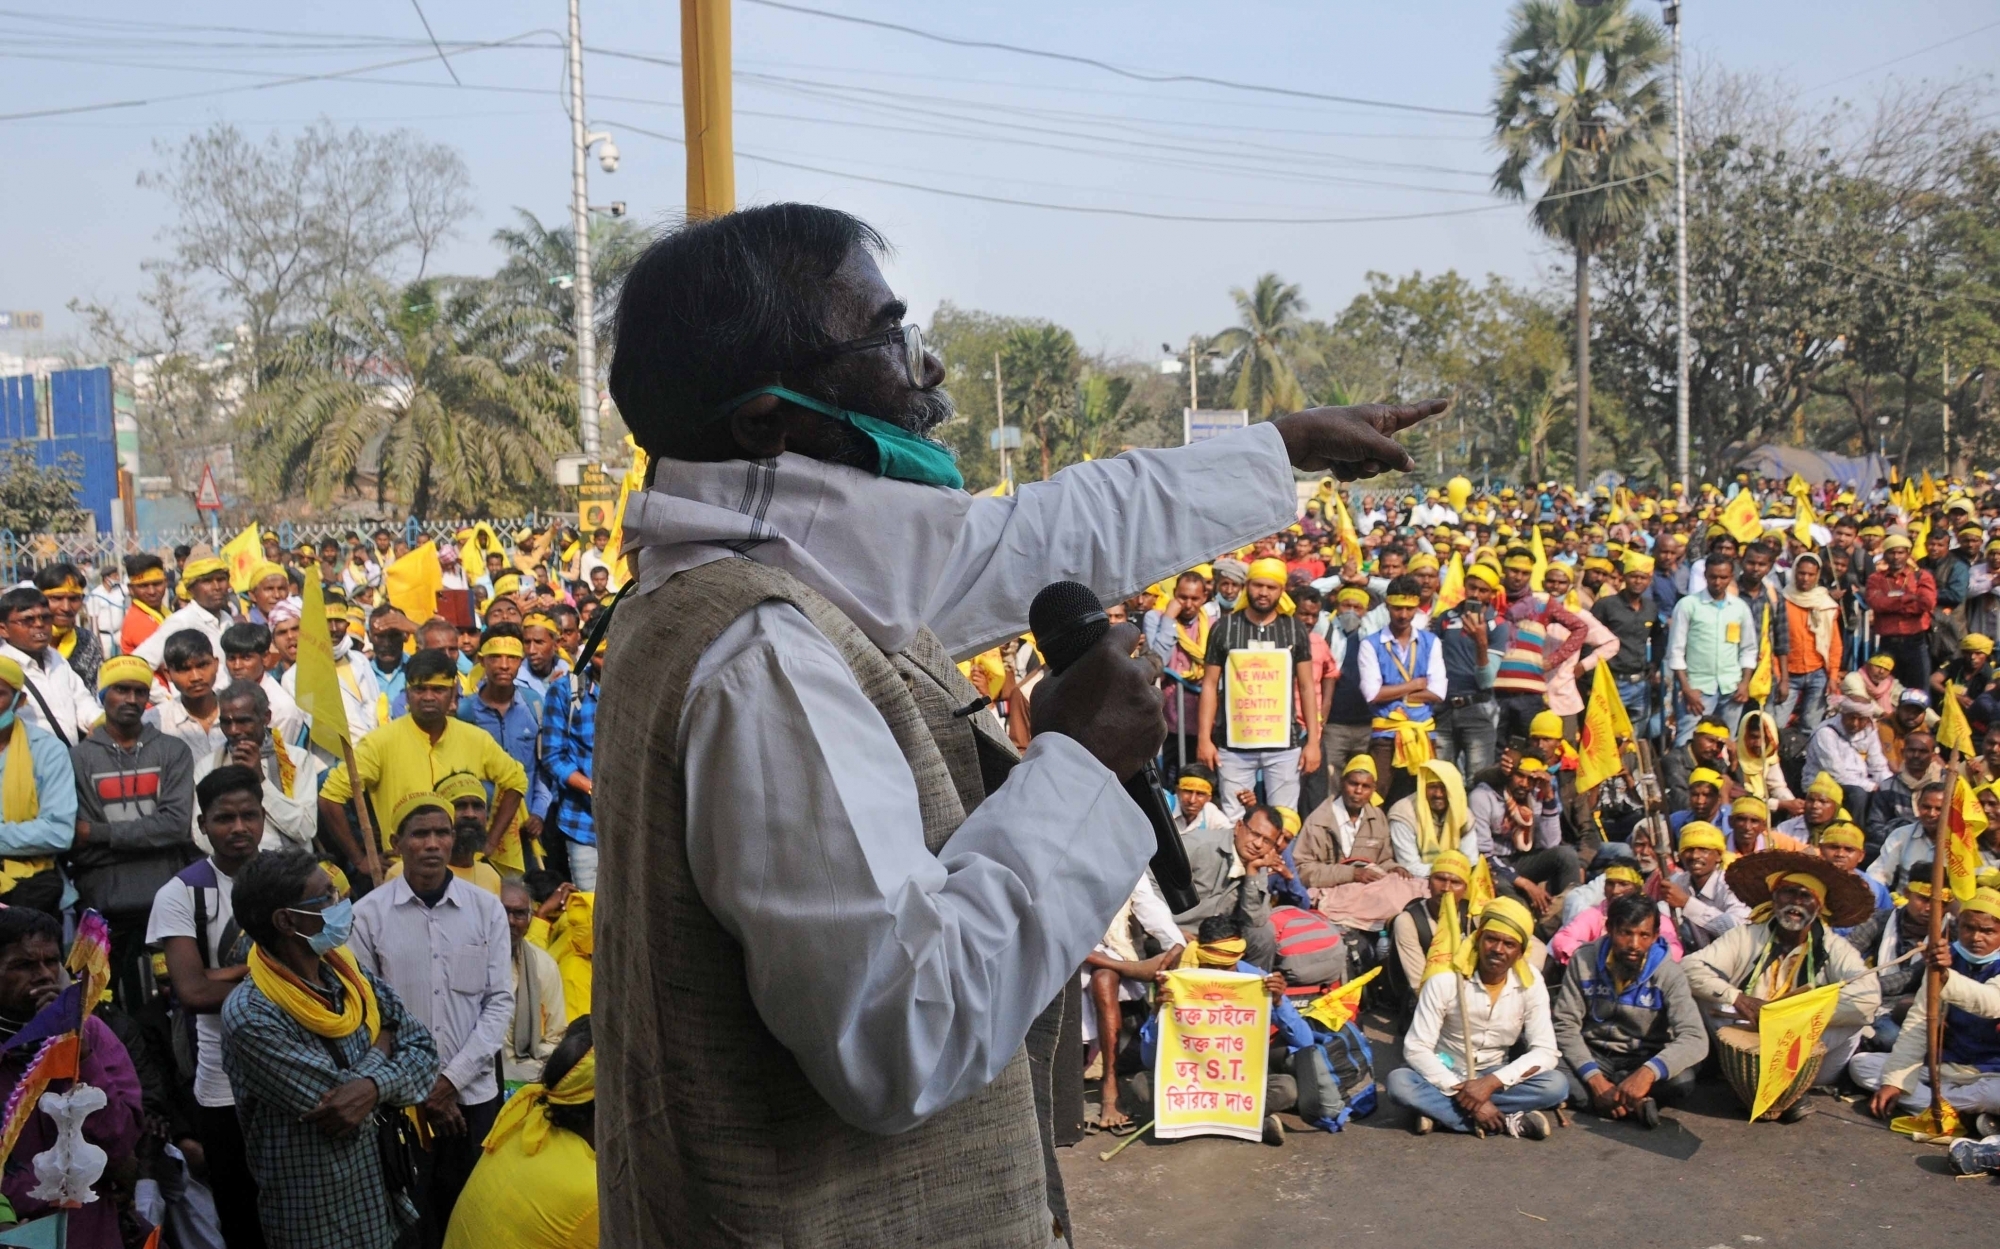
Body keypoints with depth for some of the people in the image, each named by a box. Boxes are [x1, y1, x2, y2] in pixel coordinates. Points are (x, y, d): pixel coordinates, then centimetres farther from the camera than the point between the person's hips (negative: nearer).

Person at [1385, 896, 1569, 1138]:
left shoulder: (1530, 985, -8)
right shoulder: (1445, 981, -16)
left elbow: (1545, 1052, -12)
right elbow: (1416, 1048, -18)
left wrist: (1492, 1082, -26)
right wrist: (1462, 1091, -28)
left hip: (1494, 1079, 2)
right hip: (1446, 1080, -2)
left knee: (1556, 1085, -25)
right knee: (1399, 1082, -33)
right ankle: (1508, 1121, -31)